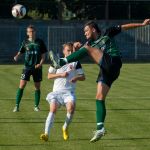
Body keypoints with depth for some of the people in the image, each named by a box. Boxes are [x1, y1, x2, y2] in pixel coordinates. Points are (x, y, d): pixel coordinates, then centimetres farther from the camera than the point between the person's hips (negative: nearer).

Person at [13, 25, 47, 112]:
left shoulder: (40, 42, 2)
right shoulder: (25, 42, 4)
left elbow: (43, 55, 4)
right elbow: (20, 52, 9)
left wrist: (40, 64, -12)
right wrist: (16, 57, -14)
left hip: (37, 68, 0)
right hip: (27, 67, 0)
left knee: (37, 87, 5)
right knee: (22, 86, -8)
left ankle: (36, 106, 17)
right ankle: (17, 105, -4)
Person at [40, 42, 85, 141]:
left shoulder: (76, 63, 10)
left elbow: (83, 77, 10)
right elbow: (49, 76, 10)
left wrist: (76, 78, -13)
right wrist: (60, 74, -6)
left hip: (69, 91, 0)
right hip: (57, 91, 1)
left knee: (71, 107, -29)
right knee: (53, 109, -22)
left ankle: (65, 128, -2)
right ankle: (46, 134, -27)